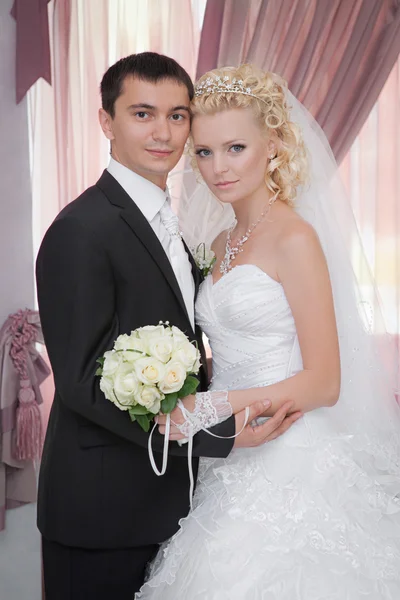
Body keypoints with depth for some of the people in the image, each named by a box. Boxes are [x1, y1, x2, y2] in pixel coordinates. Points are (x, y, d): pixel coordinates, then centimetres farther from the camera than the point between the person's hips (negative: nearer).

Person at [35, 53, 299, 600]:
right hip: (102, 511, -8)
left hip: (161, 500, 8)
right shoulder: (82, 231, -18)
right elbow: (83, 380, -23)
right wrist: (217, 432, -25)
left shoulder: (167, 224, 10)